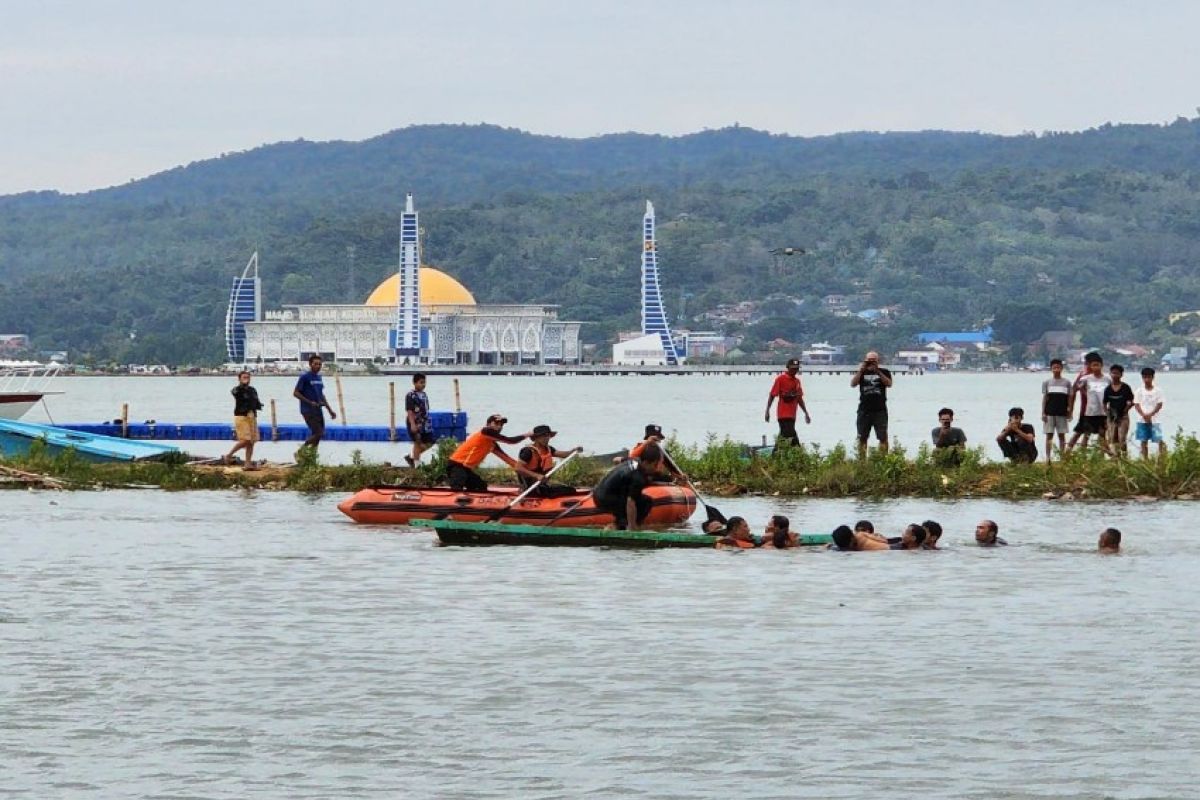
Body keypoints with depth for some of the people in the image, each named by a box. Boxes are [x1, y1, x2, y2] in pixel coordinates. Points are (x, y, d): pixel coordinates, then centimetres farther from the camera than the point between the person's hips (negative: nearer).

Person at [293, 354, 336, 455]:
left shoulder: (319, 378, 14)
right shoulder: (305, 377, -8)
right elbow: (295, 393, -10)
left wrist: (330, 410, 20)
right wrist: (310, 402, -16)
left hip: (318, 411, 8)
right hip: (308, 411, -8)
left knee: (318, 435, 5)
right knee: (318, 434, -14)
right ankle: (300, 452, -2)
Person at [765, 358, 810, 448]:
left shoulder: (797, 381, 14)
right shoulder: (781, 379, -6)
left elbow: (799, 399, 21)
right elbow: (772, 395, -6)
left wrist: (806, 413, 20)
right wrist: (767, 411, -11)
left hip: (792, 415, 7)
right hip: (783, 414, -7)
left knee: (784, 438, 9)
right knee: (792, 437, -14)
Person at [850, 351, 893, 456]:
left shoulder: (884, 372, 7)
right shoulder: (862, 373, 11)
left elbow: (889, 383, -10)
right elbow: (853, 384, -3)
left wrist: (877, 371, -16)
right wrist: (860, 371, -11)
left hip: (880, 410, -2)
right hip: (864, 410, 2)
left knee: (883, 437, -6)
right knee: (862, 438, 4)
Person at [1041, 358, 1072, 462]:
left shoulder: (1066, 383, 6)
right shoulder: (1047, 382, 5)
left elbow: (1069, 398, 7)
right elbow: (1044, 398, 4)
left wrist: (1069, 412, 2)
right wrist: (1043, 413, -3)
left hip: (1062, 413, 1)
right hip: (1050, 413, -1)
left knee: (1062, 435, 4)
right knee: (1049, 435, -1)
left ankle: (1062, 457, 8)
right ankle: (1047, 457, -1)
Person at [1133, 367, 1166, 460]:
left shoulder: (1158, 390, 2)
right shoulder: (1139, 391, 5)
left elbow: (1159, 405, -2)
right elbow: (1136, 405, 0)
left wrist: (1150, 414, -14)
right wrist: (1144, 415, -15)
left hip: (1154, 419, -2)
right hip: (1142, 420, 2)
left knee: (1159, 440, -8)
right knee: (1144, 441, 4)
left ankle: (1161, 458, -3)